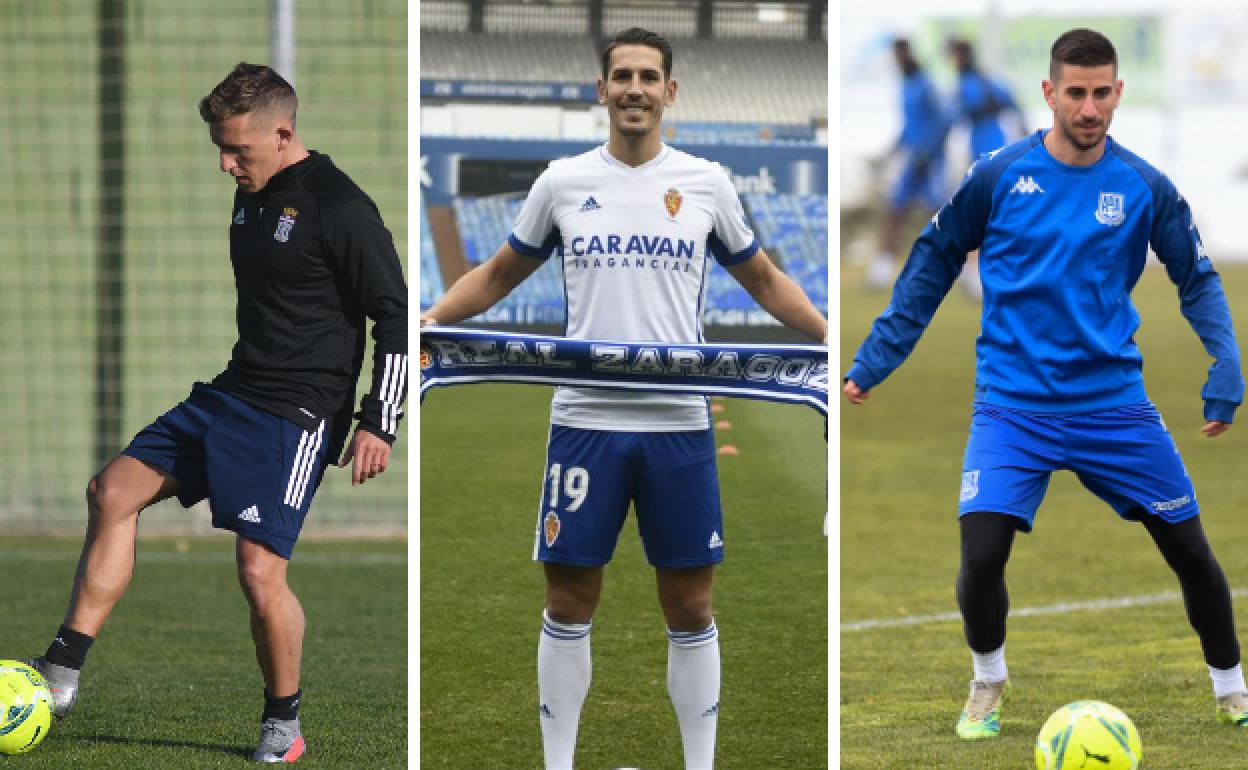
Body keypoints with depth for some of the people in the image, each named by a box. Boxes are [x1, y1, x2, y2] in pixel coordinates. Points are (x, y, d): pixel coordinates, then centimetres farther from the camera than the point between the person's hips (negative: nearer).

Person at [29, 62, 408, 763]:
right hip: (230, 393, 9)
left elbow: (398, 318, -12)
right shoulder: (250, 200, 11)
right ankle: (63, 673, 0)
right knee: (113, 491, 2)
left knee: (261, 570, -15)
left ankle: (284, 727, 6)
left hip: (297, 415, -9)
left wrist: (379, 424, -15)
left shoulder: (341, 209, -14)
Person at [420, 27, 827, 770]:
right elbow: (500, 274, 16)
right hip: (586, 422, 0)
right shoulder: (562, 183, 6)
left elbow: (764, 279, 15)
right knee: (569, 604, 3)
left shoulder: (706, 184, 5)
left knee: (690, 607, 4)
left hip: (679, 427, 0)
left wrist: (831, 335, 2)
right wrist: (432, 316, 1)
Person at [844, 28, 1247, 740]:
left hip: (1114, 401, 2)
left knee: (1191, 550, 4)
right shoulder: (998, 175, -5)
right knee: (982, 556, -17)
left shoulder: (1145, 187, -2)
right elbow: (933, 262, 6)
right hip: (1013, 406, -1)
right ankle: (988, 683, 13)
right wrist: (876, 359, 4)